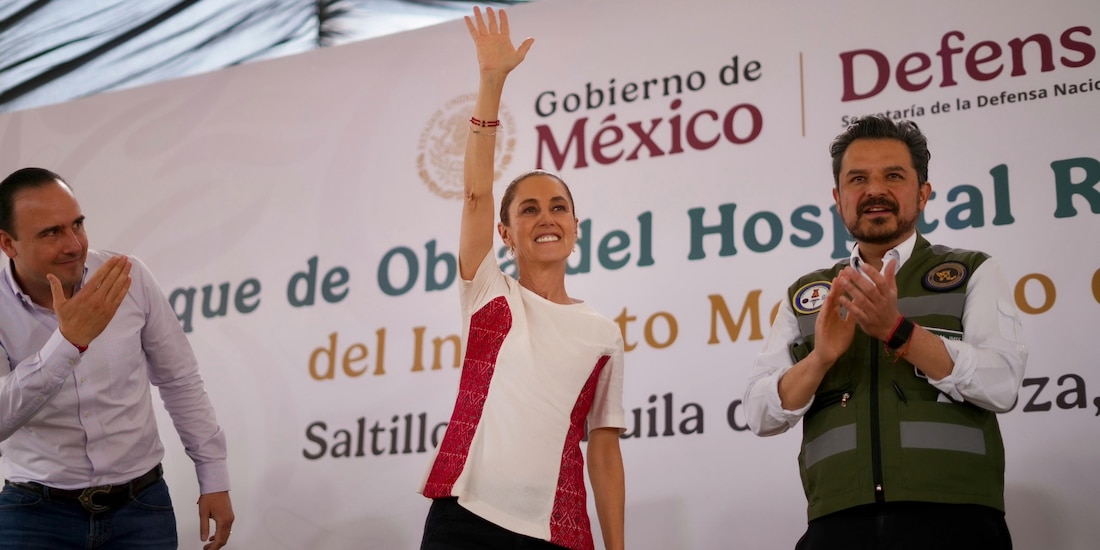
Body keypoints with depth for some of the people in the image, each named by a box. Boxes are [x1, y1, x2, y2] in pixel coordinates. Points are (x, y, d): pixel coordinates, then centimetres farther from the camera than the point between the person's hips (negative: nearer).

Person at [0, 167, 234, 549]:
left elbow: (179, 379, 3)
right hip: (37, 513, -1)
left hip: (141, 504, 2)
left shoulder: (130, 278, -7)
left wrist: (213, 477, 5)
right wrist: (69, 341, -36)